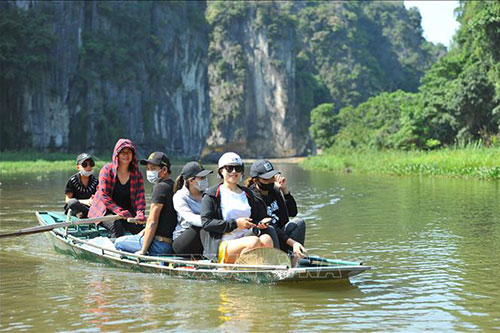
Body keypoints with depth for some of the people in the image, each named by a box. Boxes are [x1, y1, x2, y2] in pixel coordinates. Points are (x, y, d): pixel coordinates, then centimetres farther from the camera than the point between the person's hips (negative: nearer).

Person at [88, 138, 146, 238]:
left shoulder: (137, 174, 4)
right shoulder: (107, 170, -7)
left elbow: (140, 196, -3)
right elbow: (104, 195, -13)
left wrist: (140, 212, -25)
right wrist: (119, 211, -26)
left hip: (127, 211, 3)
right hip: (106, 211, -3)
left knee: (139, 227, -25)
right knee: (116, 225, -34)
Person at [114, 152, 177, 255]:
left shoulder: (160, 187, -15)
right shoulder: (173, 186, 13)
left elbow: (152, 222, -18)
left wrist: (143, 251, -14)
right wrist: (145, 231, 20)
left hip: (160, 245, -9)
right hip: (173, 243, 9)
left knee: (119, 243, 8)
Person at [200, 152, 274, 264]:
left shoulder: (247, 194, 23)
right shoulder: (212, 195, 5)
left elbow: (256, 217, 30)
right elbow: (206, 223, -6)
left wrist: (260, 224, 4)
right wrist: (235, 223, -12)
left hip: (245, 239, 5)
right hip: (222, 246, -5)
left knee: (266, 239, -28)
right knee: (254, 241, -33)